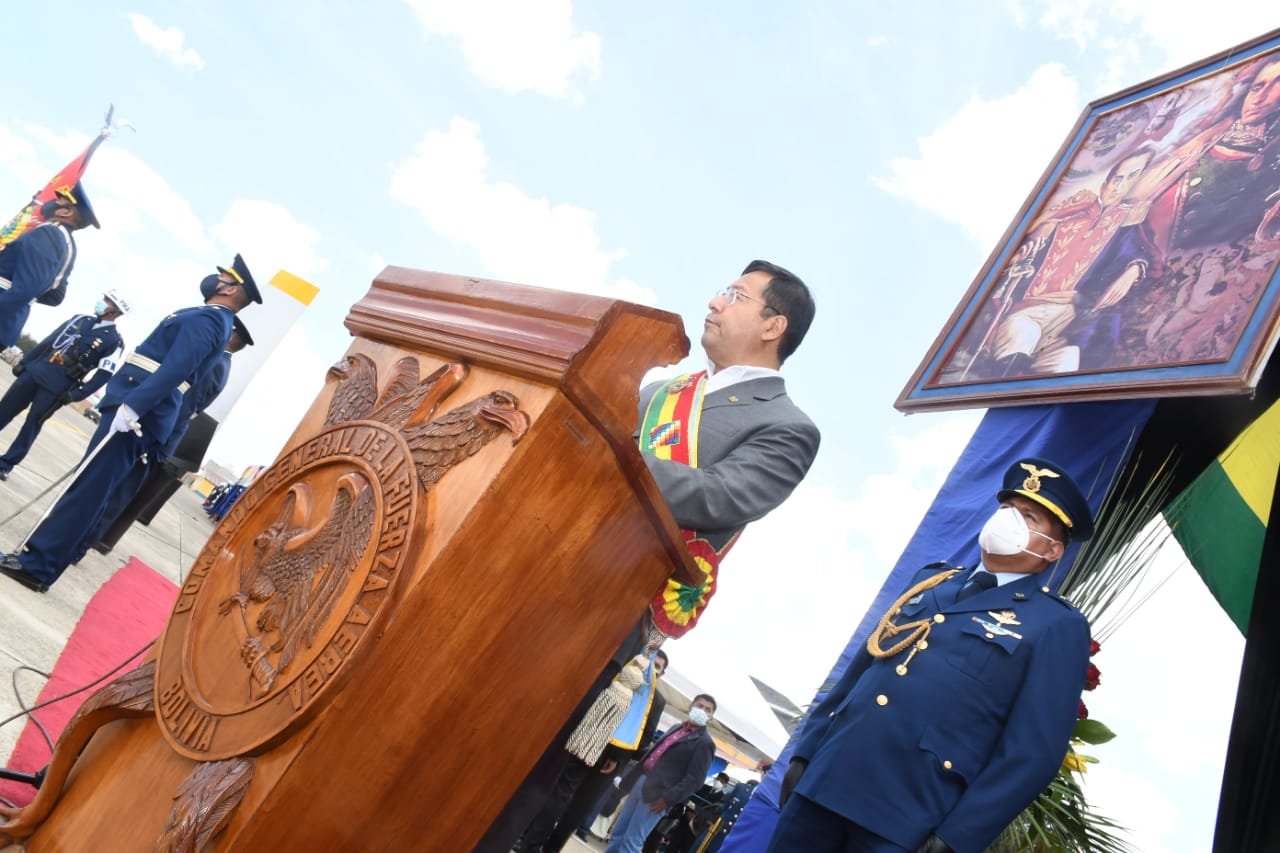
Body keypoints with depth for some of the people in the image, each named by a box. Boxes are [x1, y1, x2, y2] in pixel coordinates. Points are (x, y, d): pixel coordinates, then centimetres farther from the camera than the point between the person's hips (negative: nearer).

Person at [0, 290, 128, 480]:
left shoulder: (113, 341, -6)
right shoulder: (81, 319, 12)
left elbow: (105, 374, -12)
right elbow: (49, 341, 15)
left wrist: (77, 394, -17)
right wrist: (25, 361, 12)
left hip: (56, 387, -5)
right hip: (35, 370, 5)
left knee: (32, 425, 2)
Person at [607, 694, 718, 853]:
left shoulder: (704, 743, -6)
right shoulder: (676, 728, 18)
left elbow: (695, 780, -13)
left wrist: (667, 798, -19)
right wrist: (630, 777, 18)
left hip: (657, 795, -8)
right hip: (639, 782, 8)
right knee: (618, 833, 13)